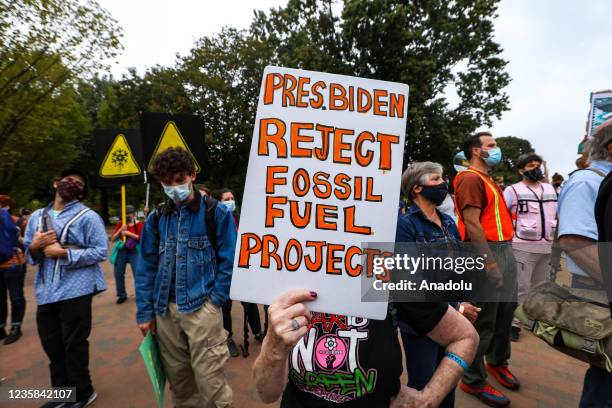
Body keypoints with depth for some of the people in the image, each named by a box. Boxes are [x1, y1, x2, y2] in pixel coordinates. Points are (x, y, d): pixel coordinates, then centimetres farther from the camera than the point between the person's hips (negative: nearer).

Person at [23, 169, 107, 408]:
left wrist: (63, 253, -17)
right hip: (45, 293, 6)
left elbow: (101, 252, -12)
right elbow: (29, 254, 16)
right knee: (52, 346, 18)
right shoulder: (37, 216, 12)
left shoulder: (87, 216, -5)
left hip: (75, 291, -6)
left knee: (74, 346, 5)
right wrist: (35, 246, -6)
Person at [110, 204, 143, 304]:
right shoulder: (120, 224, 7)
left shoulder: (138, 224, -4)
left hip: (134, 251, -4)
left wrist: (128, 233, -21)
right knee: (118, 273, 8)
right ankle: (121, 295, 25)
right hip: (121, 251, 4)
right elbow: (113, 239, 4)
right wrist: (120, 230, -11)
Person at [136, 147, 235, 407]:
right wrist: (145, 312, 6)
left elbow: (229, 260, -6)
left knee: (209, 379, 1)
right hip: (165, 310, 4)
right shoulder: (156, 218, 6)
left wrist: (214, 301, -9)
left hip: (202, 308, -4)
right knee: (177, 377, 18)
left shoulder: (216, 212, -6)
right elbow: (146, 267, 9)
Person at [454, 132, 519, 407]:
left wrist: (504, 254, 15)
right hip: (487, 252, -10)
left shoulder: (487, 179, 19)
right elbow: (471, 224, -21)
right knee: (484, 319, -1)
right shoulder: (471, 178, -12)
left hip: (505, 250, 10)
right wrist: (489, 262, -22)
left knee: (506, 311, 20)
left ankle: (497, 362, 41)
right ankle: (474, 381, 15)